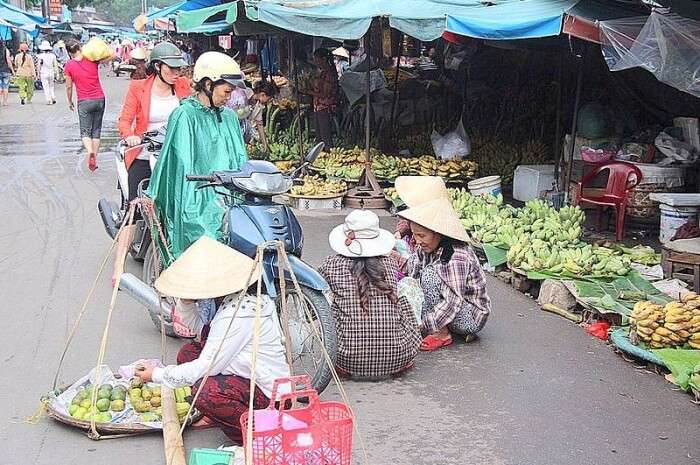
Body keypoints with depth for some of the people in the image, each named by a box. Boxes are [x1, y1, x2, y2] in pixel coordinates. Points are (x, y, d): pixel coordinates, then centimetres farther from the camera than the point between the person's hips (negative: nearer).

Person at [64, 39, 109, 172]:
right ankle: (94, 160, 10)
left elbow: (69, 86, 1)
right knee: (96, 131, 11)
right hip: (99, 99, 2)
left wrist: (70, 102, 15)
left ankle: (90, 152, -24)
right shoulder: (92, 59, -2)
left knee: (85, 131, 4)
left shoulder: (69, 66, -5)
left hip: (84, 102, -2)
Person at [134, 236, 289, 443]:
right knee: (188, 352, 8)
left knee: (205, 393, -33)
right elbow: (200, 327, 18)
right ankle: (216, 415, 16)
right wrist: (186, 301, -2)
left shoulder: (240, 314, -28)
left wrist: (157, 375, -12)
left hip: (270, 393, -10)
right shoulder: (229, 299, 2)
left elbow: (206, 367, -24)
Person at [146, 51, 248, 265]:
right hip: (198, 201, -7)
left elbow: (240, 160, 21)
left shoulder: (229, 116, 20)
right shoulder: (184, 115, -2)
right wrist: (192, 208, -17)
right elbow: (184, 164, -9)